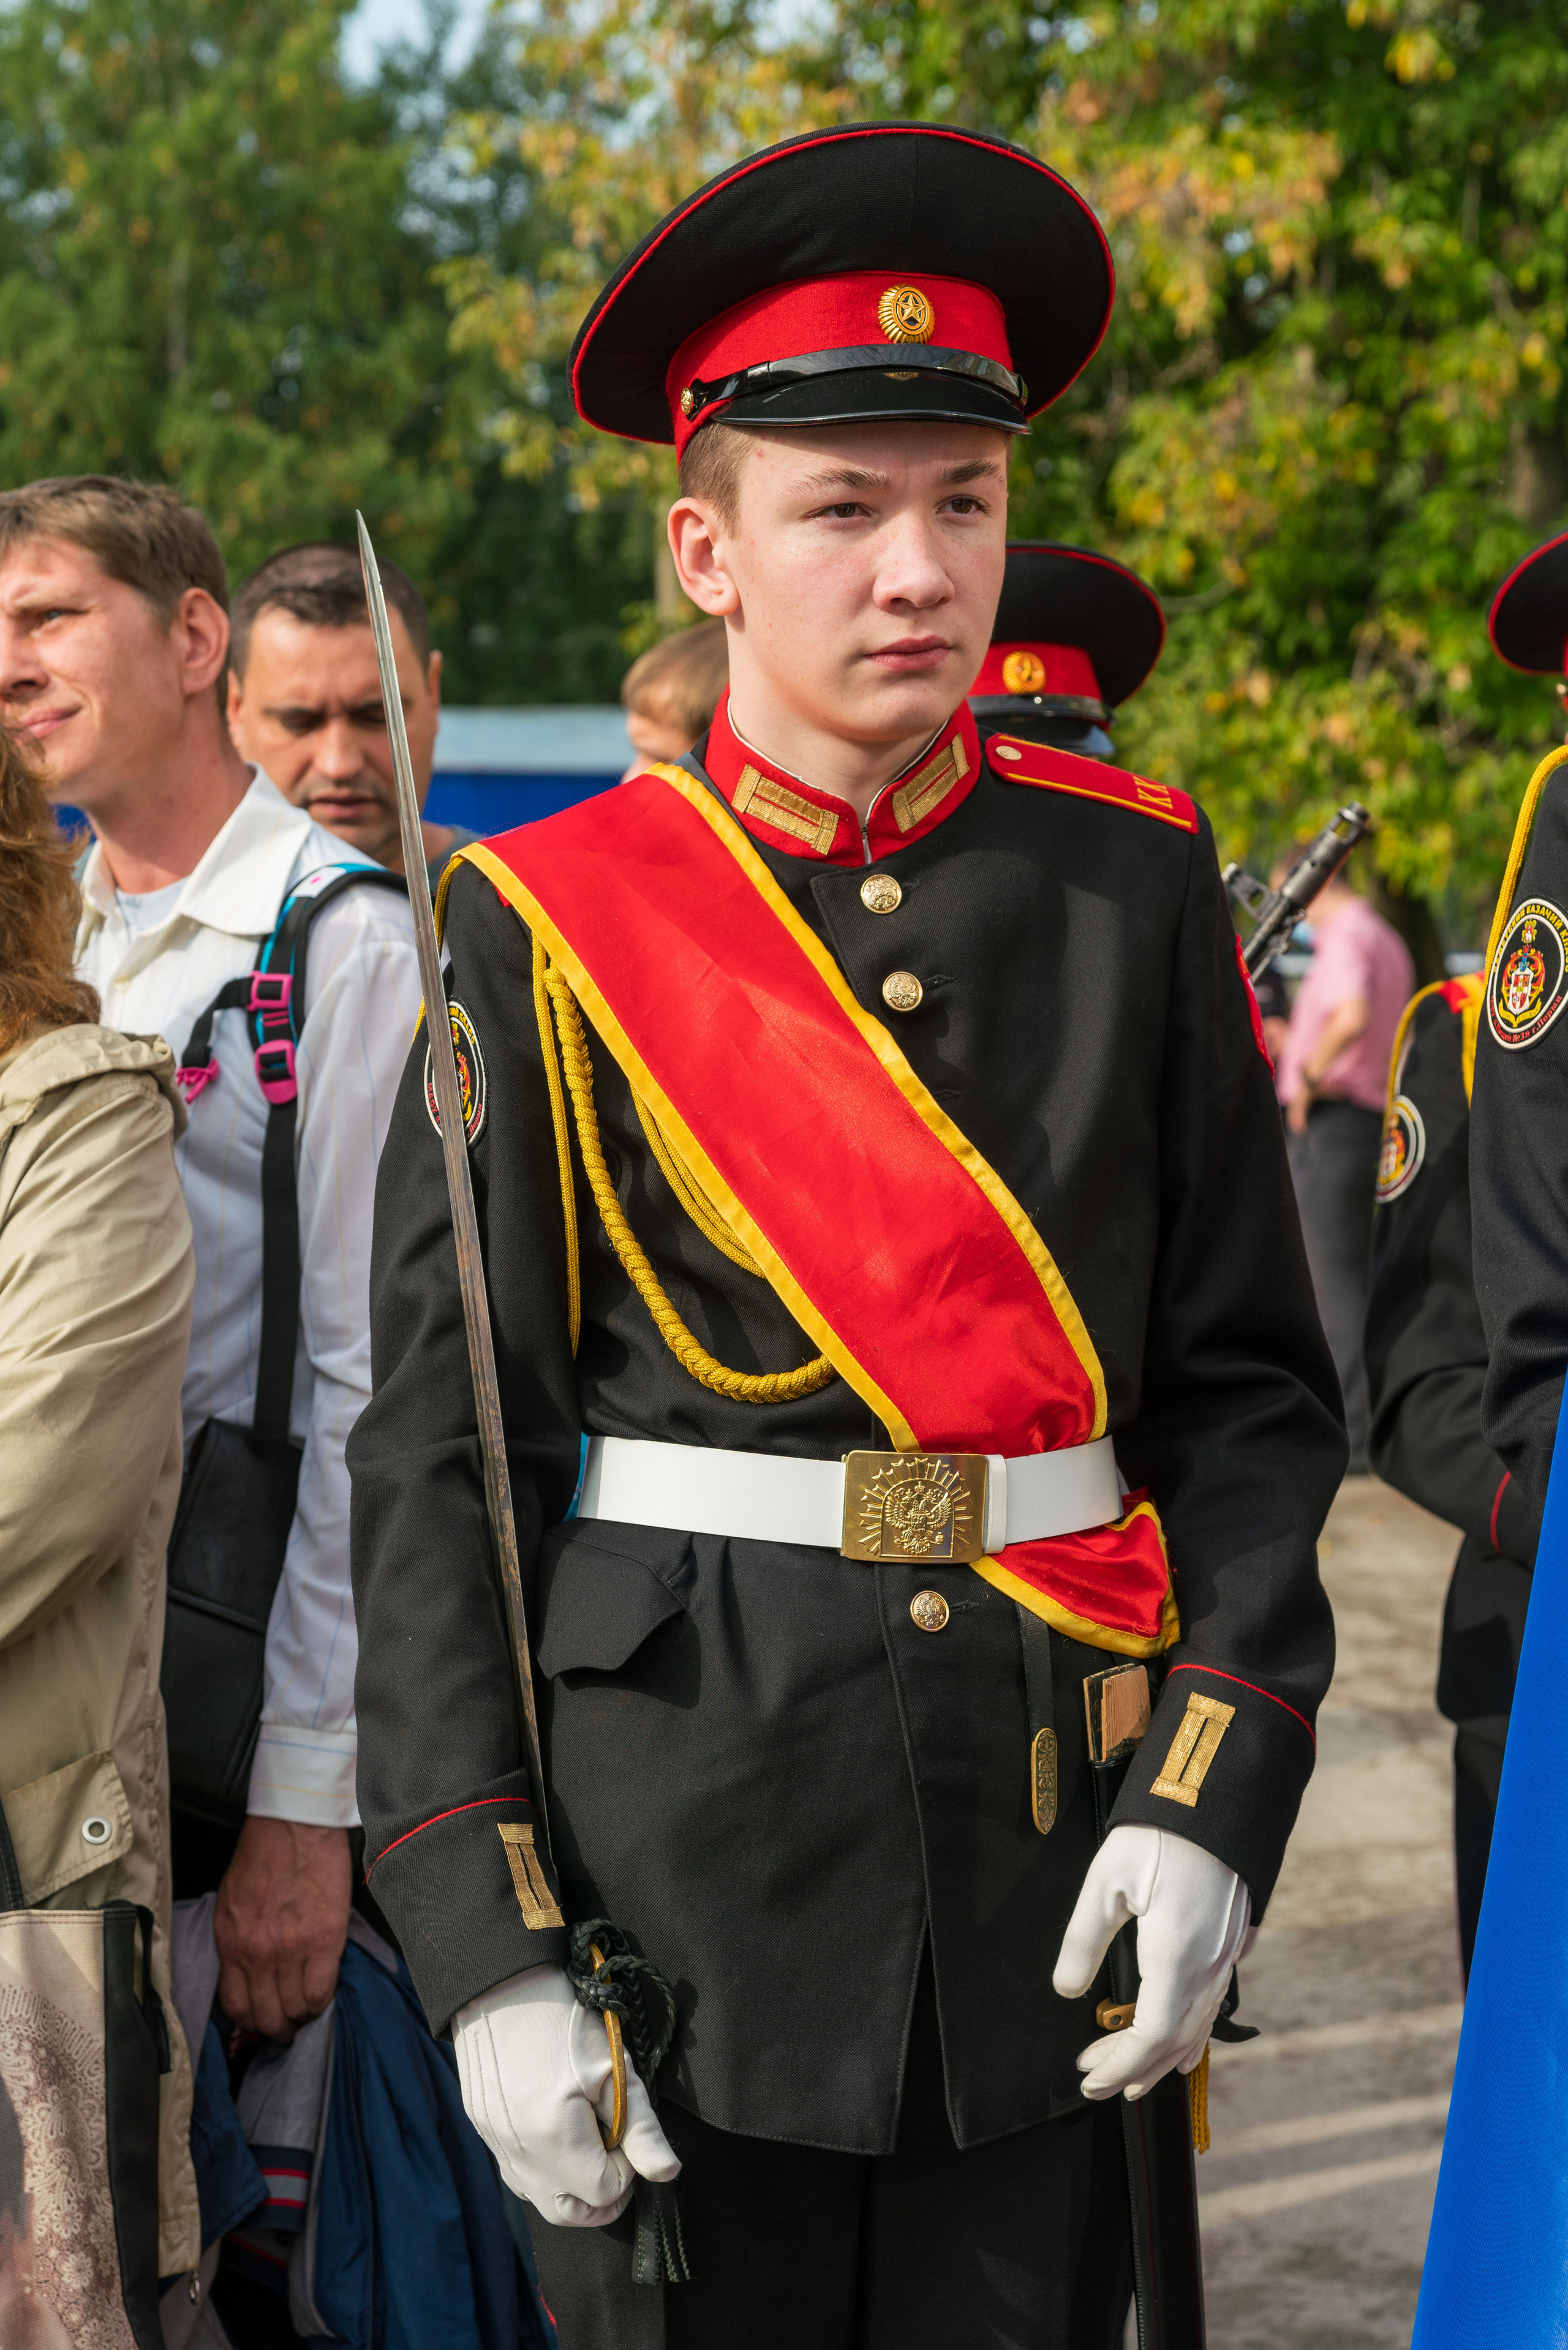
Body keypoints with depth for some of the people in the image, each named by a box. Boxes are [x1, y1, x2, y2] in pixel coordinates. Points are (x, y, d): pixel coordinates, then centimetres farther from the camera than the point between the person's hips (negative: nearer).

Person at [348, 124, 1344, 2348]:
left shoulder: (1132, 881, 5)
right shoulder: (547, 928, -3)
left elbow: (1249, 1384, 6)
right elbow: (435, 1463, -4)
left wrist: (1219, 1796, -7)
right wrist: (486, 1950, -10)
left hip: (1047, 1870, 2)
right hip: (679, 1859, -2)